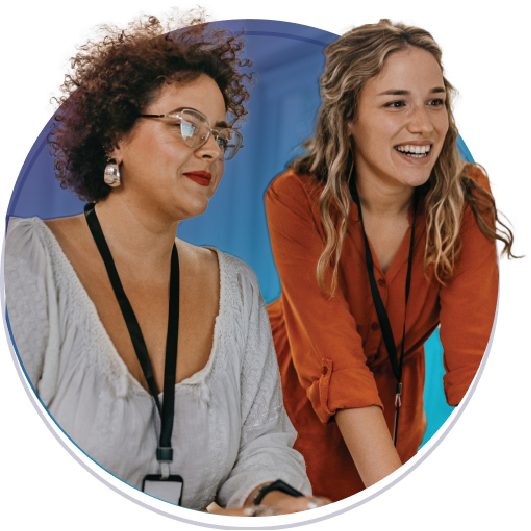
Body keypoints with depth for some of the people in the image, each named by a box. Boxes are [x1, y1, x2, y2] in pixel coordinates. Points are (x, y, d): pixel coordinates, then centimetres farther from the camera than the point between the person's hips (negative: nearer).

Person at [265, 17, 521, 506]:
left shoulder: (466, 200, -20)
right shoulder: (296, 201, -28)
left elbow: (473, 355, -26)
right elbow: (335, 361, -33)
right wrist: (397, 493, -44)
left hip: (396, 390, 2)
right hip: (299, 392, -2)